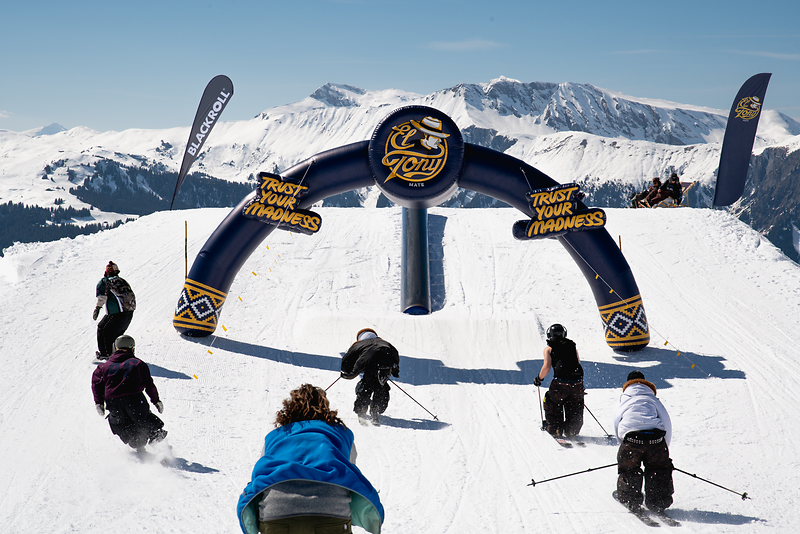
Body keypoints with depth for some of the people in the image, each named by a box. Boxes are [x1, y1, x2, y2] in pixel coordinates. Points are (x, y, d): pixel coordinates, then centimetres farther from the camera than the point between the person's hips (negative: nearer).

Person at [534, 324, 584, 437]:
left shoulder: (549, 348, 10)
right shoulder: (572, 346, 22)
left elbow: (546, 367, -1)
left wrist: (538, 378, 14)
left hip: (561, 382, -3)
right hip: (577, 381, 3)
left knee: (552, 402, 21)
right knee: (574, 407, 24)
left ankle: (555, 429, 20)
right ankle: (571, 430, 20)